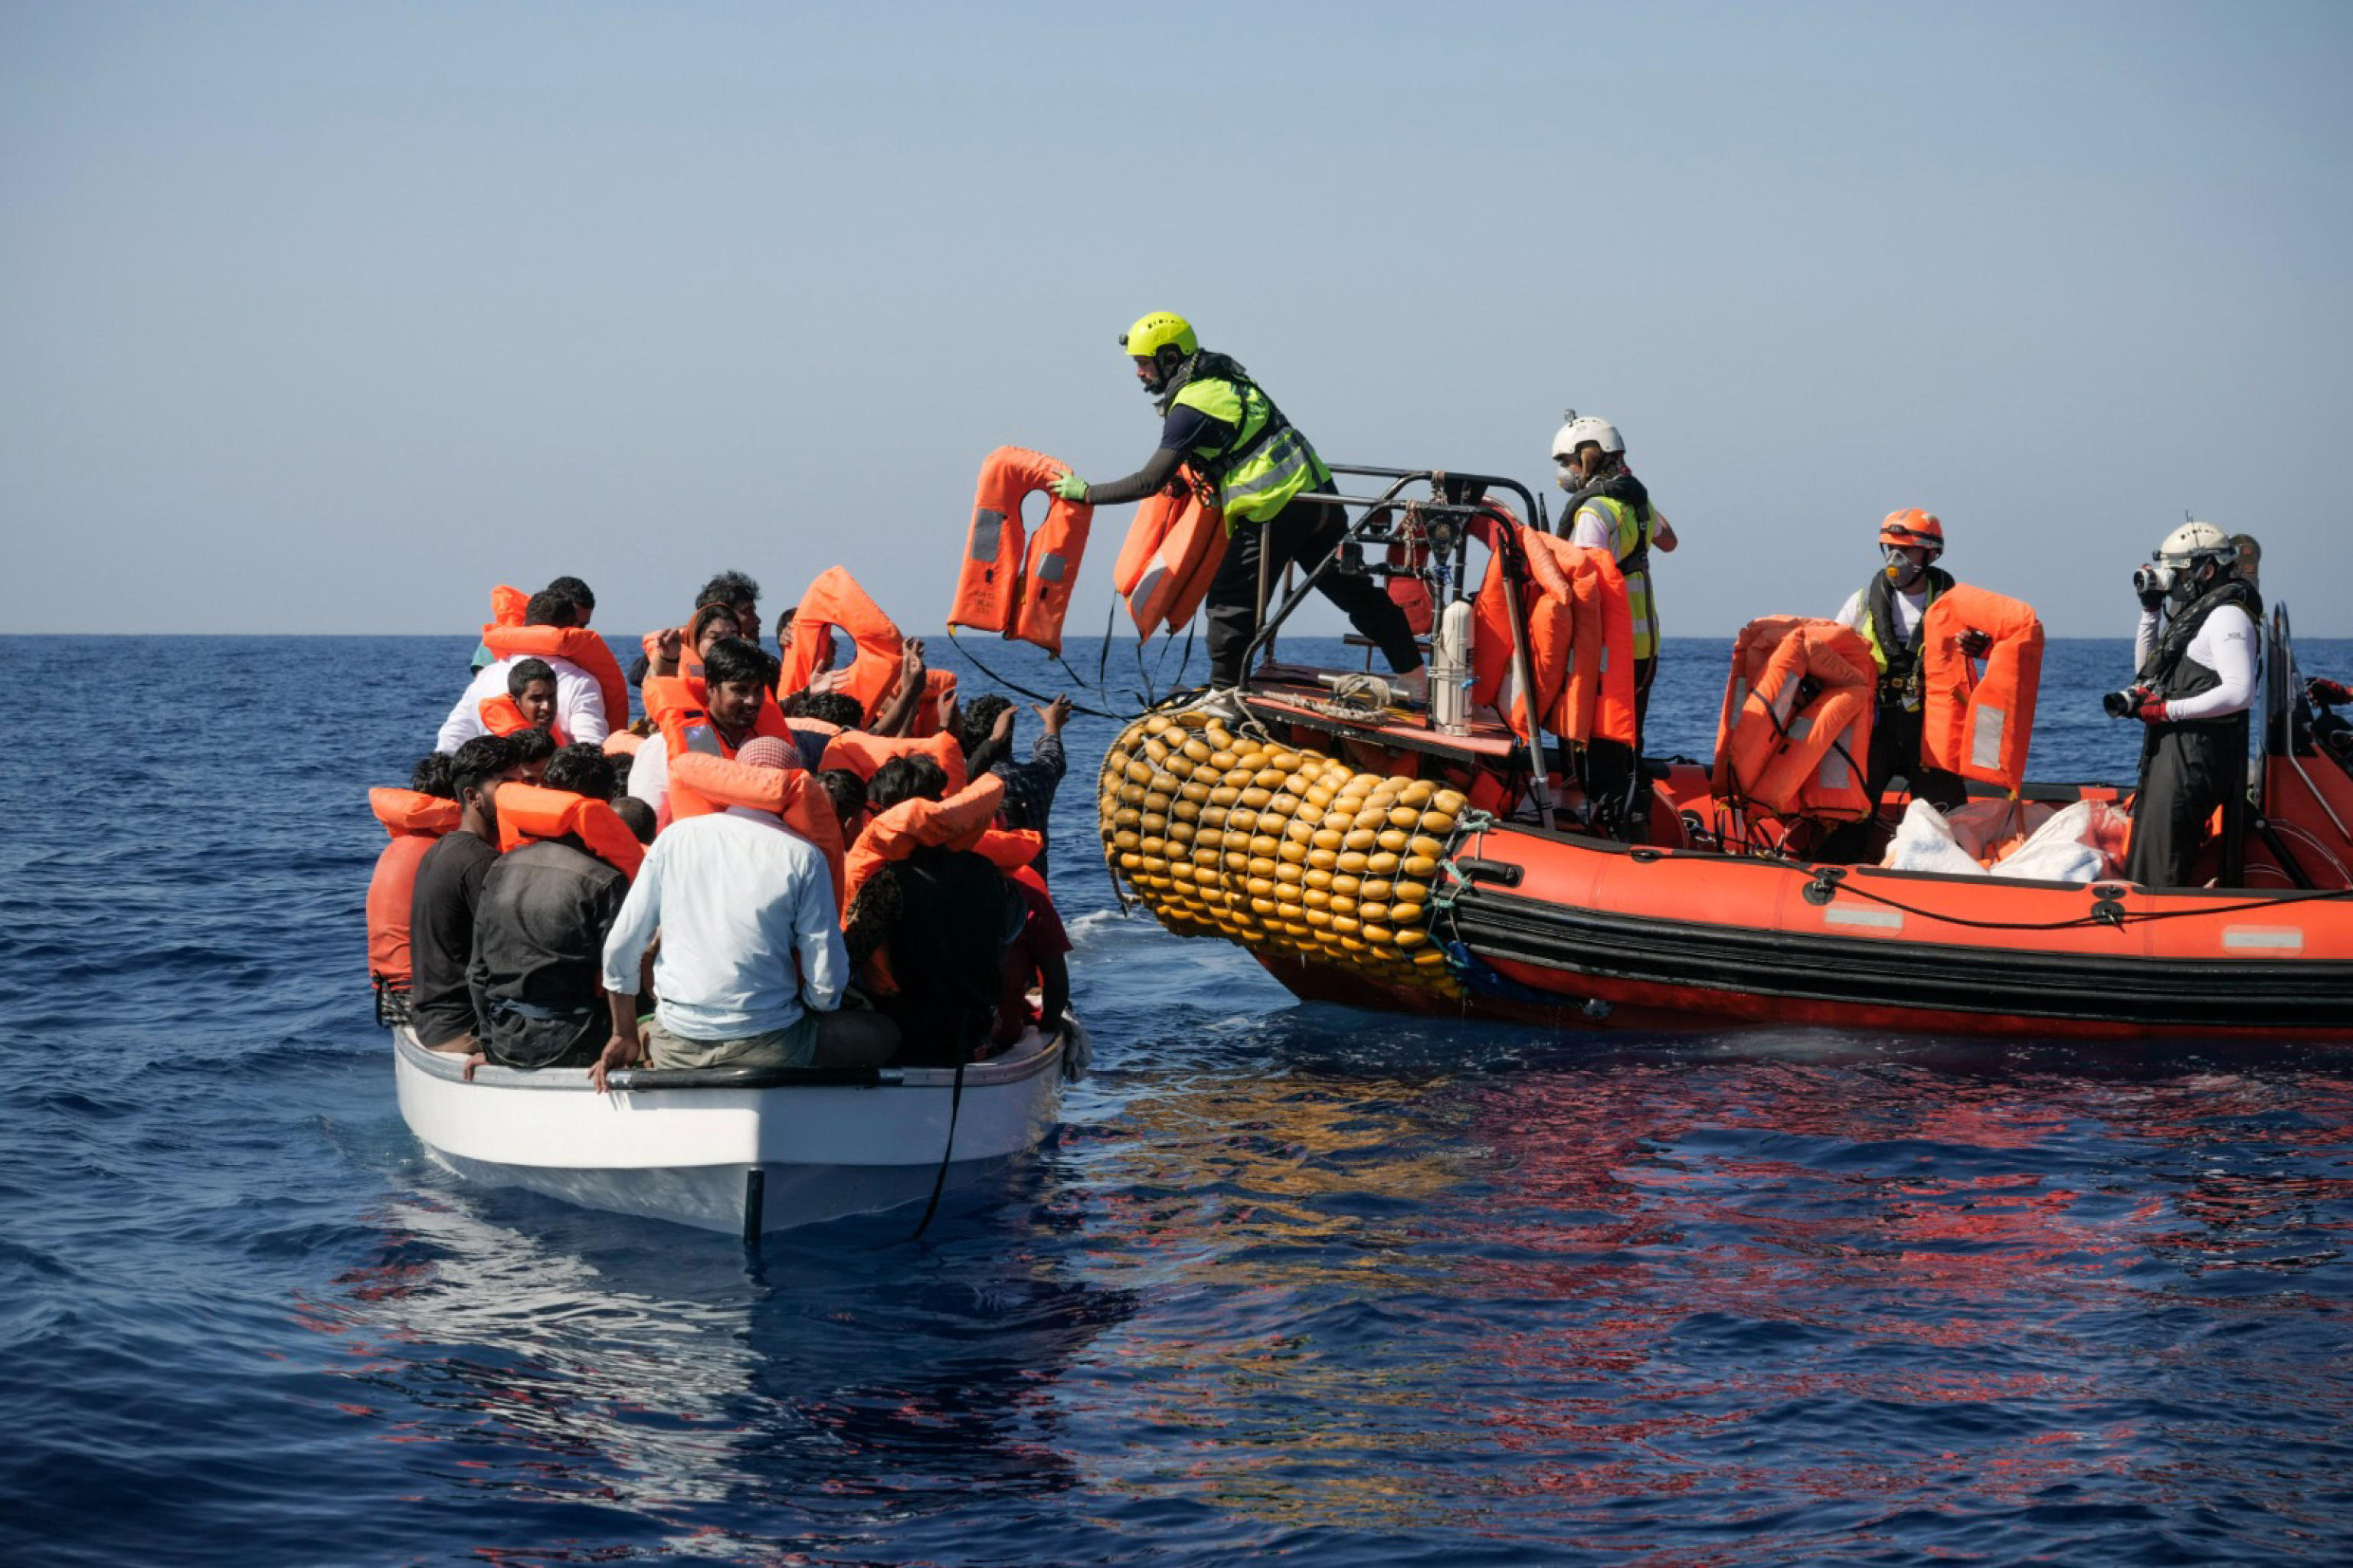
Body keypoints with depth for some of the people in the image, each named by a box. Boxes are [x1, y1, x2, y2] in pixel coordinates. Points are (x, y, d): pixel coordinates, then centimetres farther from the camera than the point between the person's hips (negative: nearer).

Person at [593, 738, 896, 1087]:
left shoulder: (675, 837, 3)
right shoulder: (802, 857, -6)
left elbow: (620, 947, 3)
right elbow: (827, 982, -7)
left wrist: (626, 1036, 16)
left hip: (675, 1050, 4)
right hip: (767, 1048, -4)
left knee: (645, 1032, 38)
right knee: (883, 1033, 16)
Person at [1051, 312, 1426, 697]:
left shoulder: (1191, 407, -11)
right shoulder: (1226, 378, 16)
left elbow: (1150, 482, -15)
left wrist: (1085, 492, -7)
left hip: (1274, 510, -9)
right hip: (1319, 494, 9)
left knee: (1230, 603, 4)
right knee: (1354, 589, 14)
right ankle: (1417, 681, 17)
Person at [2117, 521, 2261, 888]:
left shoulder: (2227, 616, -11)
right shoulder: (2195, 613, 20)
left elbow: (2240, 693, -23)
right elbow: (2147, 670, 30)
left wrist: (2168, 710, -21)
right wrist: (2150, 610, 19)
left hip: (2196, 755, -11)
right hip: (2169, 748, 11)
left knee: (2160, 870, -14)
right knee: (2142, 861, 13)